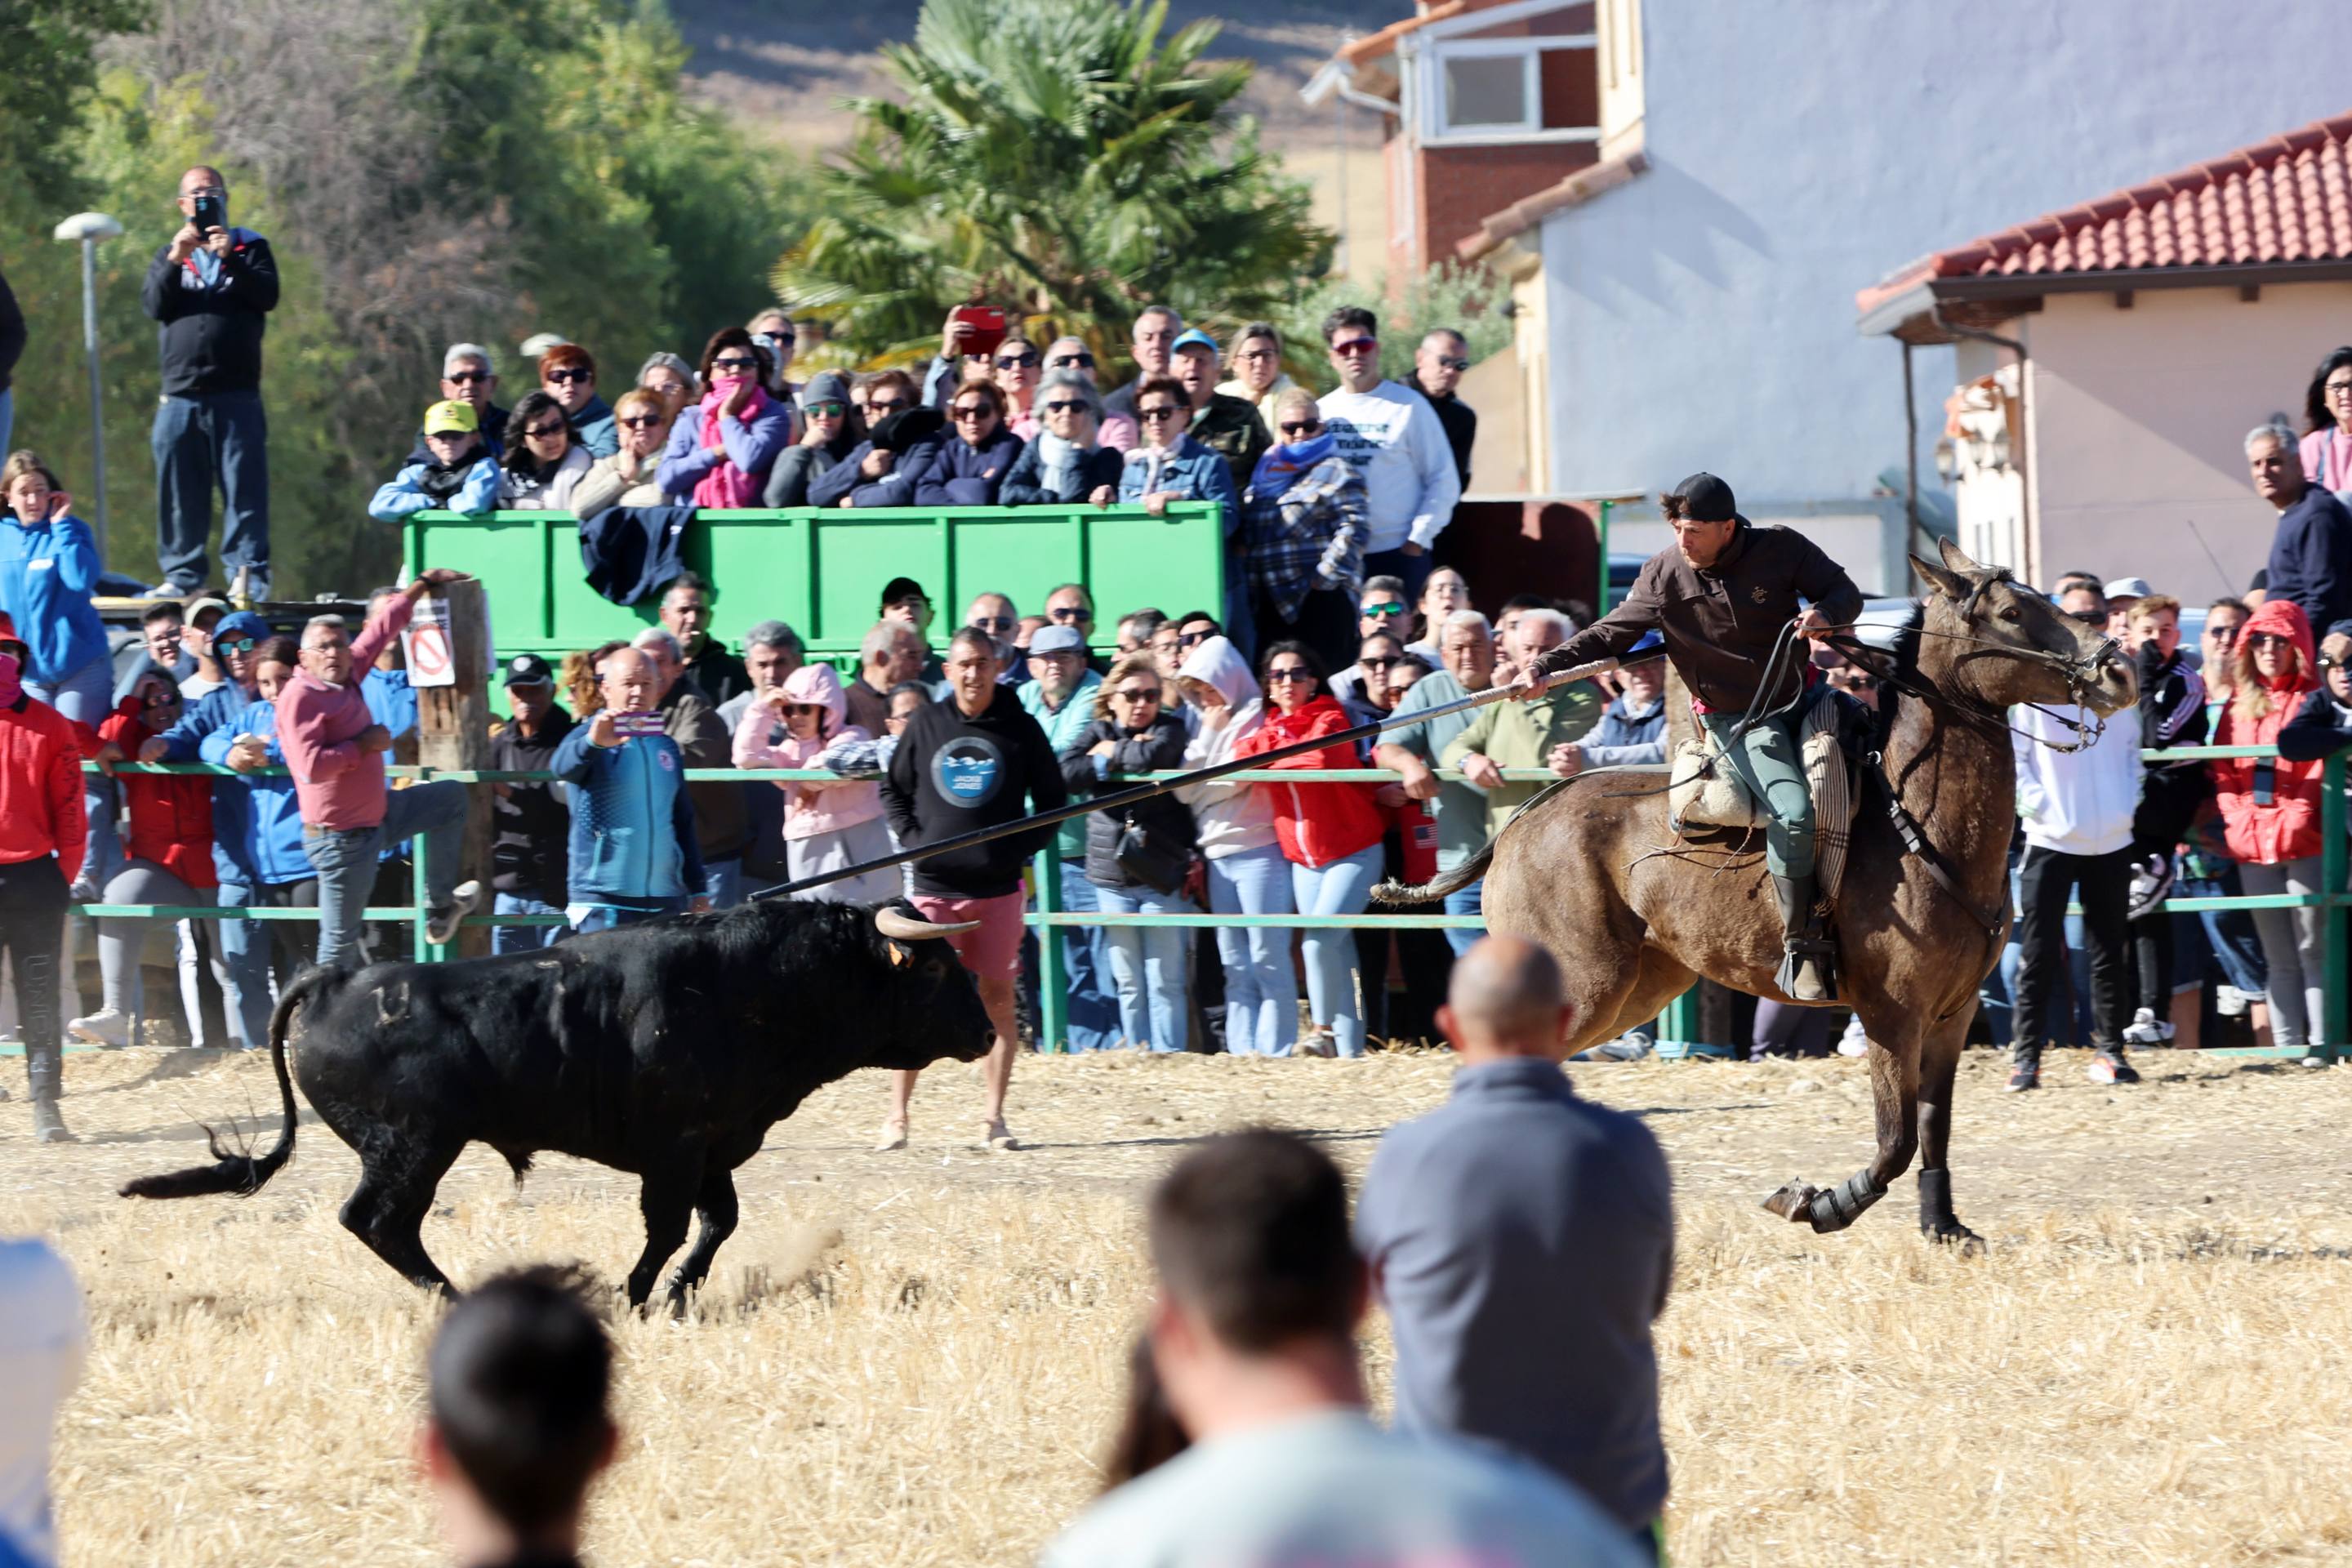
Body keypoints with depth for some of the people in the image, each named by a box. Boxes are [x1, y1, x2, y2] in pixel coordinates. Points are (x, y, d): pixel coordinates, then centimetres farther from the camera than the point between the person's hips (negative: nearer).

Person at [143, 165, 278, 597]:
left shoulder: (251, 248, 12)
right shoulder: (168, 256, 18)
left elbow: (267, 297, -4)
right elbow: (154, 306, 2)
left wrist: (230, 258, -14)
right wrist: (176, 259, -10)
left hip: (236, 395, -2)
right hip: (180, 396, 2)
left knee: (244, 489, -8)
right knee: (180, 491, 2)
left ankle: (249, 574, -7)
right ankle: (181, 574, 9)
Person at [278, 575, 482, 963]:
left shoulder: (346, 676, 4)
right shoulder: (299, 697, -20)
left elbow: (383, 627, 16)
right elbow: (311, 766, -30)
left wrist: (425, 583, 22)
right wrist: (364, 745, -19)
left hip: (376, 813, 10)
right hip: (341, 838, -10)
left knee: (452, 797, 23)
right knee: (339, 943, -5)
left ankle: (441, 908, 27)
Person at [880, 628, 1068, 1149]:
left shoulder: (1020, 728, 2)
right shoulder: (926, 724, 5)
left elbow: (1052, 798, 8)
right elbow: (893, 789, 13)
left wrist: (1023, 849, -5)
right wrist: (913, 840, -2)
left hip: (998, 887, 0)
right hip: (934, 885, 0)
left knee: (998, 1000, 2)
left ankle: (993, 1117, 9)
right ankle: (897, 1116, 3)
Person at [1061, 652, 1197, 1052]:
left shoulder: (1170, 729, 3)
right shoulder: (1098, 732, 9)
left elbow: (1154, 757, -20)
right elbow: (1069, 773, -8)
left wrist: (1111, 754, -4)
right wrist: (1126, 758, -13)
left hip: (1162, 873, -3)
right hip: (1112, 874, 3)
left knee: (1165, 981, -2)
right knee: (1128, 983, 7)